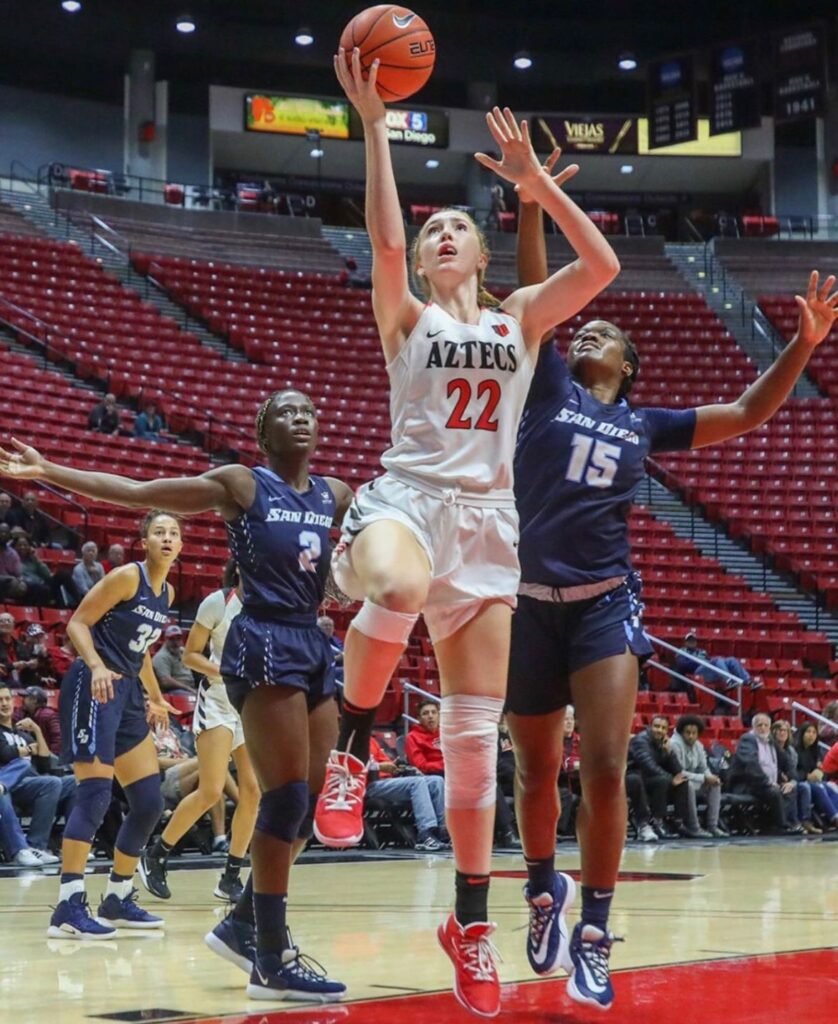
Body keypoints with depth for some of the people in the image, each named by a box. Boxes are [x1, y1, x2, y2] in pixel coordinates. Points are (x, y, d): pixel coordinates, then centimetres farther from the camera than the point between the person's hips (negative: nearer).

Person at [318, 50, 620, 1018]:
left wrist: (536, 180, -1)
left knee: (476, 734, 2)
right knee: (400, 589, -43)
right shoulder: (406, 317, 9)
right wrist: (373, 122, -14)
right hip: (406, 497, -3)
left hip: (488, 521, 3)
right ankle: (352, 748, -19)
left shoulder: (520, 317, 16)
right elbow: (384, 241, -11)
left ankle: (470, 921, 13)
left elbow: (601, 265, 1)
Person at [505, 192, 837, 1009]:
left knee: (604, 771, -13)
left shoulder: (644, 425, 14)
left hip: (605, 604, 1)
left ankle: (593, 933, -2)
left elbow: (748, 412, 16)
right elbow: (531, 295, -2)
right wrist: (531, 201, -11)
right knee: (536, 771, 10)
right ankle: (543, 887, 36)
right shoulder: (546, 385, 9)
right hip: (528, 601, -1)